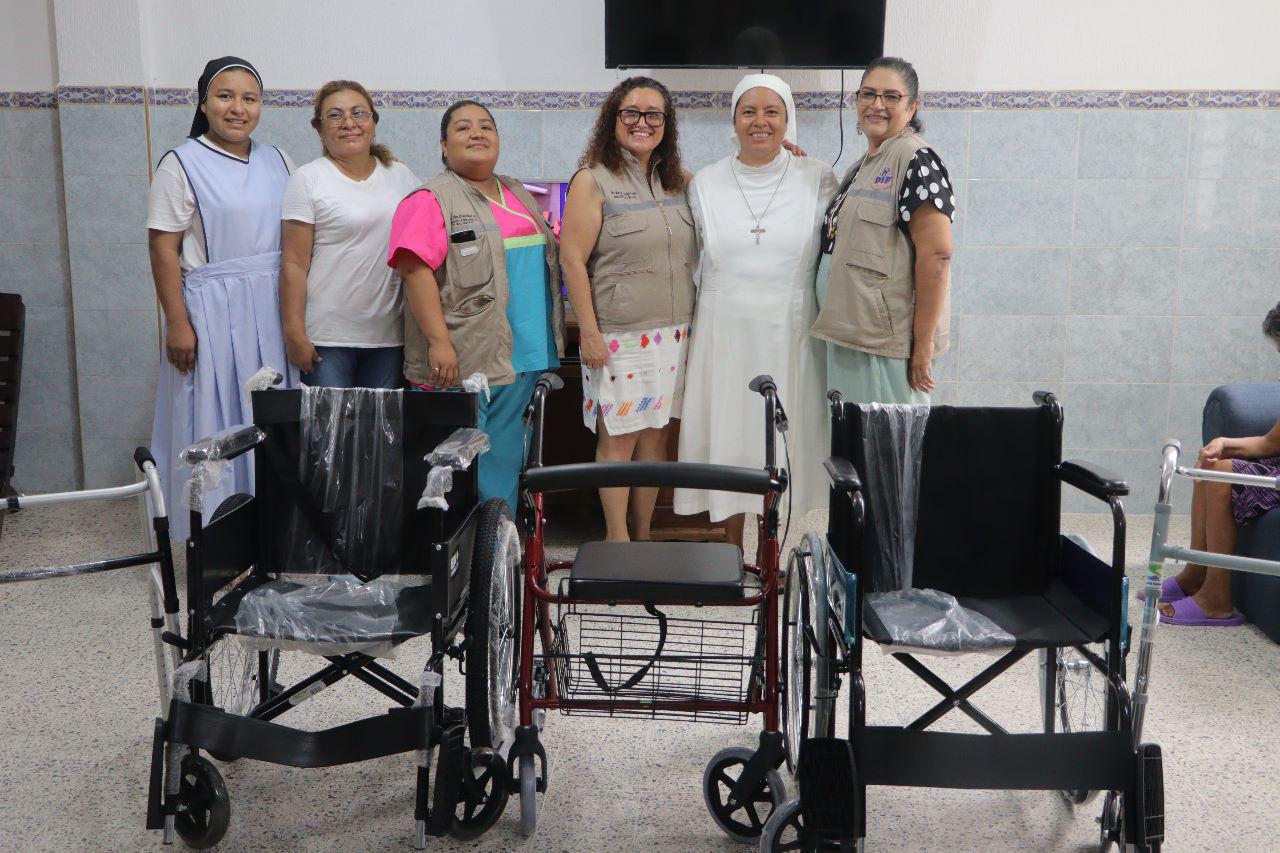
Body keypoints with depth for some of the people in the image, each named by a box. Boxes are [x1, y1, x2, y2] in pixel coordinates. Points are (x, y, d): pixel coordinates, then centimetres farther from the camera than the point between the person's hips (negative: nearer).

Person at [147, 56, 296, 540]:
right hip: (213, 313, -5)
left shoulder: (277, 163, 11)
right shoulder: (182, 165, -4)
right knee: (215, 420, -1)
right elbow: (163, 248, -7)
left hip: (272, 312, 5)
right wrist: (177, 322, -13)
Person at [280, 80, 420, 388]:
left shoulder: (401, 175, 11)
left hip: (389, 336, 4)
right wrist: (294, 336, -11)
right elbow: (294, 264, -5)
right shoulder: (308, 180, -1)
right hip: (326, 338, -4)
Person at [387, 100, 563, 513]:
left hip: (520, 355, 8)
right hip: (462, 360, -7)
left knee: (505, 459, 14)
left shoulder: (519, 195, 19)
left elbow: (546, 258, 25)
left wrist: (548, 343, 19)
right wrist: (439, 341, -24)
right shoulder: (432, 199, -6)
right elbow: (415, 269, -16)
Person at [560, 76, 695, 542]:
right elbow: (572, 260, -9)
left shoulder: (677, 180, 11)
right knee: (619, 436, 1)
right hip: (618, 334, -5)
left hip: (673, 331, 6)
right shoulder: (593, 180, -5)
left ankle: (643, 534, 23)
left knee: (655, 433, 11)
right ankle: (616, 539, 14)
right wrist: (590, 332, -14)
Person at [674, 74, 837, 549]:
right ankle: (734, 547, 21)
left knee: (783, 438, 5)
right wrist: (688, 330, 11)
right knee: (728, 437, 6)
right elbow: (691, 264, 12)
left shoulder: (817, 180, -1)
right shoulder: (705, 184, 5)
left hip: (789, 333, -1)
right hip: (724, 331, 1)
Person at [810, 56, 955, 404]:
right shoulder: (863, 166, 16)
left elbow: (936, 256, -18)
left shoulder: (916, 160, -12)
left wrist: (923, 344, -21)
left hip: (887, 344, -9)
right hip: (847, 336, 9)